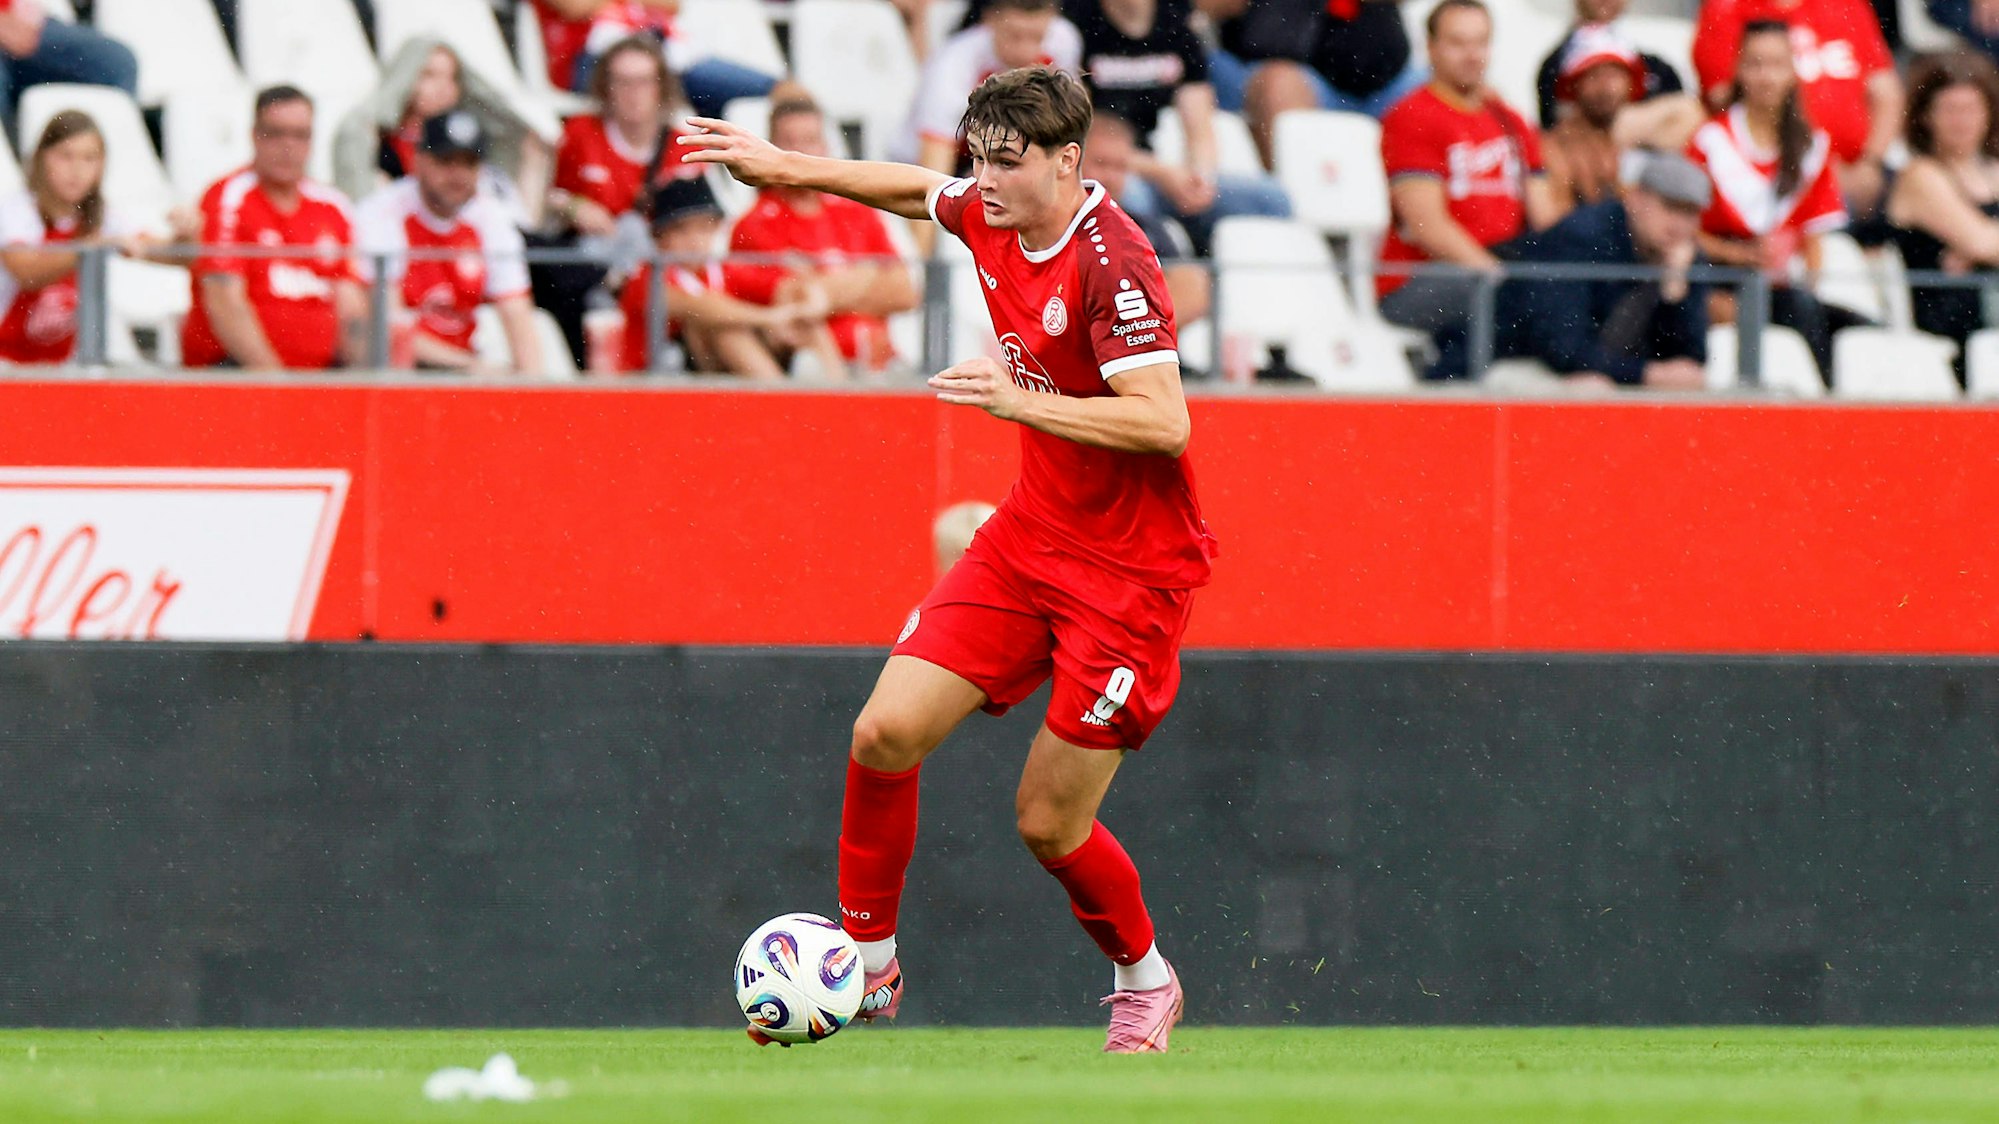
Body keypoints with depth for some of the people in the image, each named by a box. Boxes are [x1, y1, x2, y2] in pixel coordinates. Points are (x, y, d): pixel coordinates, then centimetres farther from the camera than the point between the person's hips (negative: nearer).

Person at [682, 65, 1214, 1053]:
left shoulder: (1111, 265, -24)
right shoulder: (992, 217, 0)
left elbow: (1165, 423, -30)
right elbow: (918, 190, 24)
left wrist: (1020, 400, -35)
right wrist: (782, 168, 24)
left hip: (1130, 571, -7)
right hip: (1029, 537, 7)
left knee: (1049, 823, -1)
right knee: (886, 730, -6)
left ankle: (1145, 982, 26)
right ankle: (867, 963, 10)